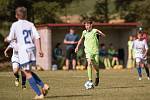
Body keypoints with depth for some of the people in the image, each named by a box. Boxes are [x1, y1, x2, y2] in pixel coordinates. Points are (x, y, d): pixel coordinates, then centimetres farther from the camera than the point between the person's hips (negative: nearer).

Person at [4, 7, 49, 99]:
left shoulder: (15, 25, 0)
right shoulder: (30, 24, 11)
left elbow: (11, 38, 3)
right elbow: (37, 37, 1)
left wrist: (7, 39, 26)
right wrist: (39, 49, -1)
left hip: (23, 50, -5)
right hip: (32, 49, 5)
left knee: (27, 73, -1)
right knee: (29, 71, 23)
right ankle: (43, 85, 7)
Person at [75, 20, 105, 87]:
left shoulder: (94, 31, -6)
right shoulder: (84, 32, 6)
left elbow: (103, 36, -14)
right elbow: (81, 39, 25)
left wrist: (100, 33, -34)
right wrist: (77, 47, 24)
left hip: (95, 51, -1)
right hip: (88, 51, 1)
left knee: (96, 65, 2)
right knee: (89, 63, -18)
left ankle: (97, 76, 36)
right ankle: (90, 80, -21)